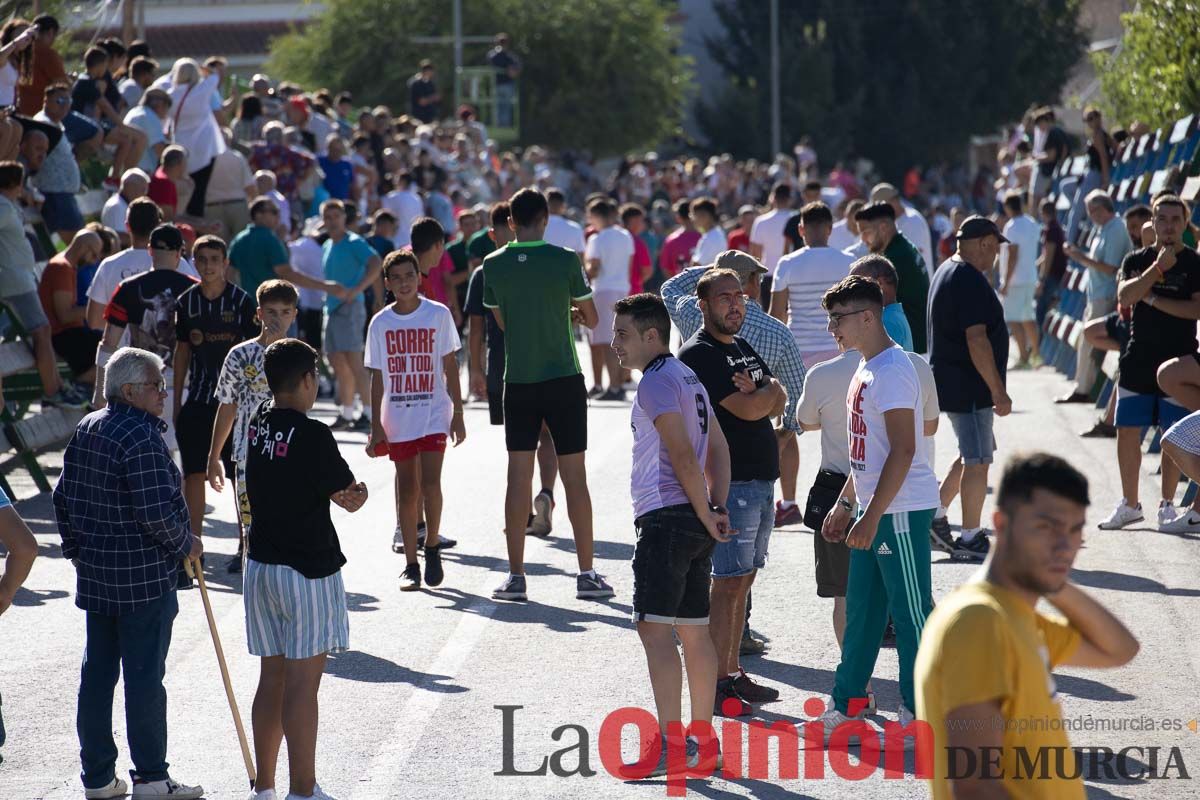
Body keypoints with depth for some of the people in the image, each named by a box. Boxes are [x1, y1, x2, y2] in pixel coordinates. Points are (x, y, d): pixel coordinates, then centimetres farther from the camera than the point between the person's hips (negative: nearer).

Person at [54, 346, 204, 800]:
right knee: (145, 676, -1)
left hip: (95, 573, 9)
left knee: (97, 673, 11)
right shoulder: (141, 437, -19)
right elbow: (156, 511, -23)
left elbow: (64, 498, 15)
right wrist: (185, 544, -6)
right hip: (144, 575, -9)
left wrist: (77, 550, 23)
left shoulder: (86, 430, 9)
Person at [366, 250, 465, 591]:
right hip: (397, 418, 2)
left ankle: (432, 547, 8)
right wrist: (376, 427, 3)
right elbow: (378, 378, 6)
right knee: (407, 491, 4)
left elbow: (450, 368, 3)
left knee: (430, 484, -14)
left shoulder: (439, 314, -1)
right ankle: (411, 565, 11)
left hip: (434, 413, -2)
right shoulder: (381, 323, 2)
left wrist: (458, 415, 0)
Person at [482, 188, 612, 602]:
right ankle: (587, 574, 6)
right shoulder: (565, 260, -8)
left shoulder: (493, 266, -2)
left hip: (517, 382, 2)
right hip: (564, 379, -2)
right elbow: (592, 319, 2)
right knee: (574, 475, 4)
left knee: (518, 475, 5)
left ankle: (515, 575, 4)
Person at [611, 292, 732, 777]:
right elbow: (717, 448, 20)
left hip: (665, 519, -10)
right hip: (694, 522, 10)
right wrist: (716, 507, 12)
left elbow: (682, 455, -18)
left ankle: (671, 743, -16)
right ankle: (701, 738, 16)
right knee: (693, 631, 12)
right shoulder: (688, 378, 19)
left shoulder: (656, 383, -12)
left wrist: (705, 516, -13)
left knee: (654, 629, -11)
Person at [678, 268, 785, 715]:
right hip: (731, 483, -9)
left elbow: (778, 403, 11)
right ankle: (717, 685, -6)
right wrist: (767, 389, 1)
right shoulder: (699, 354, -11)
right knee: (728, 583, -8)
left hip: (762, 481, 9)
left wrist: (755, 394, -10)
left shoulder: (742, 348, 18)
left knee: (743, 580, 11)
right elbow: (747, 410, -19)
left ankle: (733, 673, 17)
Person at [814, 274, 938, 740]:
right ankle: (844, 708, 20)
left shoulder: (893, 371, -17)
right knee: (861, 611, 14)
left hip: (901, 510, -10)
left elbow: (902, 450, -23)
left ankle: (919, 714, 5)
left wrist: (872, 517, -23)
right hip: (873, 510, 10)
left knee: (910, 612, -2)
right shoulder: (867, 370, 14)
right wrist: (846, 504, 22)